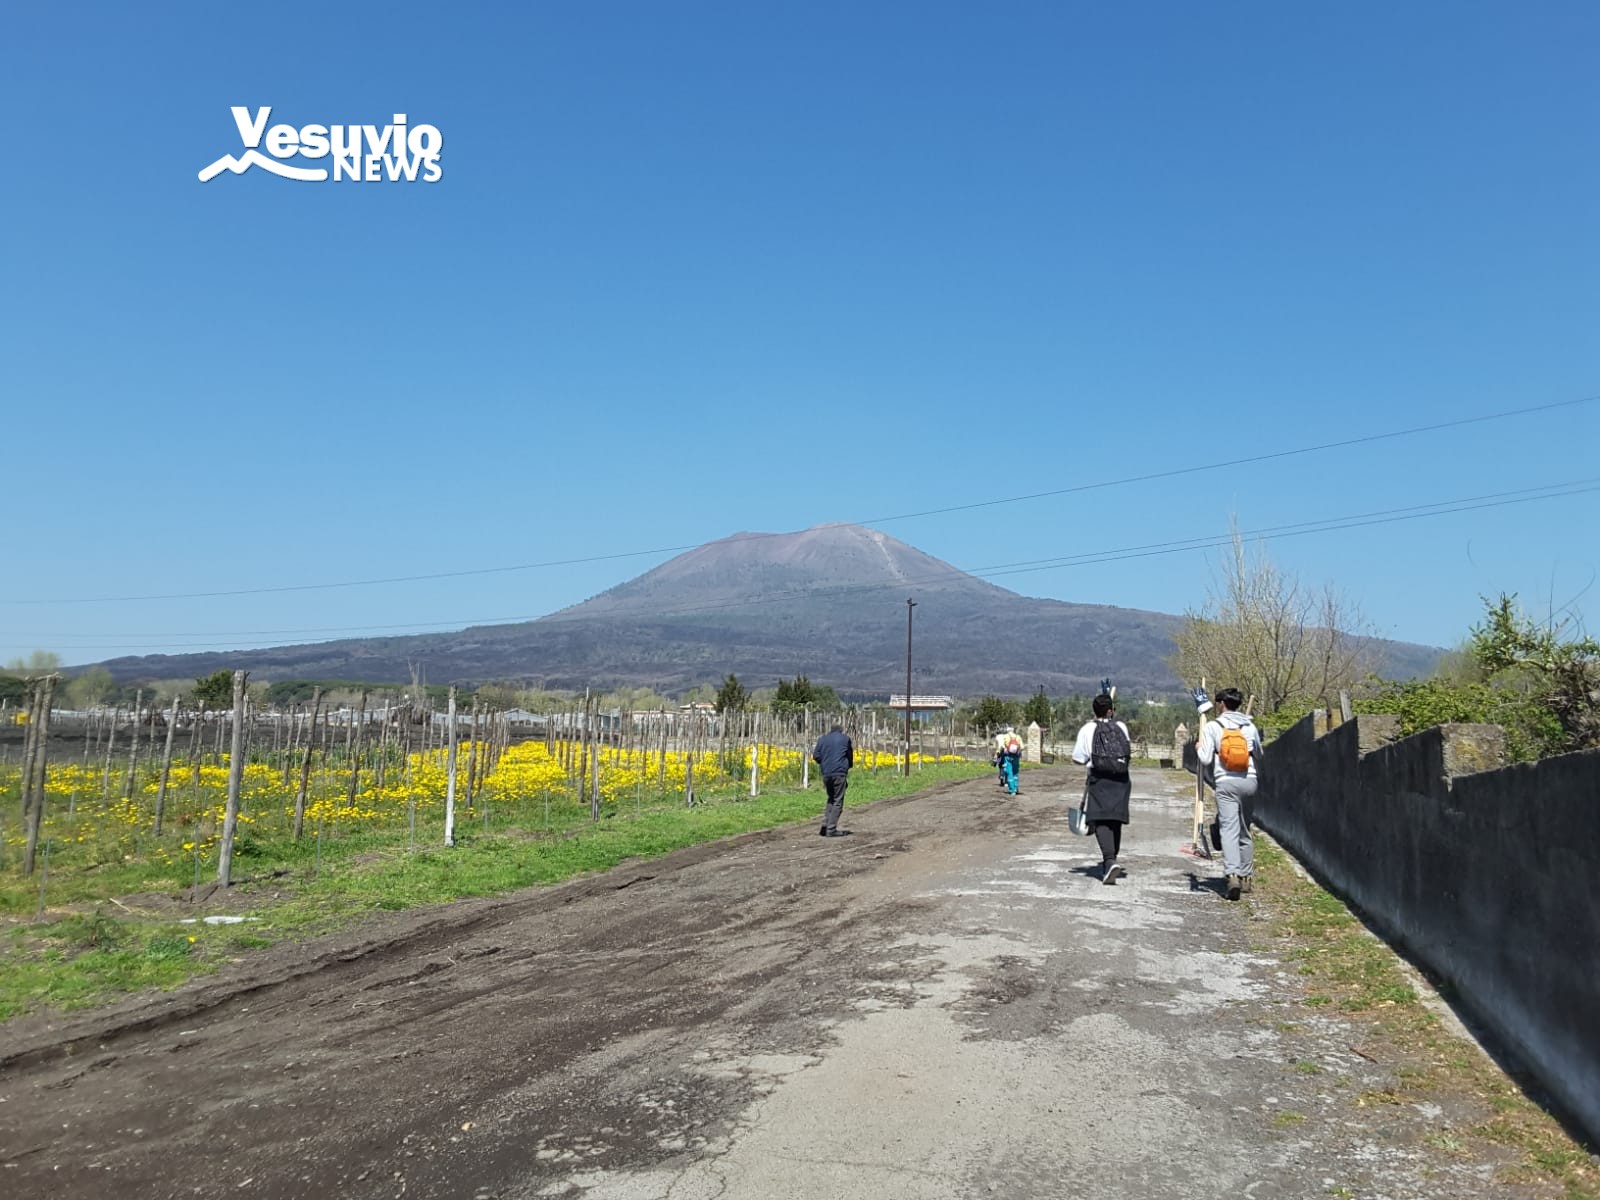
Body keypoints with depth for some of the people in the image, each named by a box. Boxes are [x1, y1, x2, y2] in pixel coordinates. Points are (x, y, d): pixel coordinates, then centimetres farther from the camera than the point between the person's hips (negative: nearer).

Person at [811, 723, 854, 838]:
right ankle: (831, 829, -3)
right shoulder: (845, 738, 7)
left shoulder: (822, 739, 12)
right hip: (840, 773, -4)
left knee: (831, 799, 19)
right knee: (837, 801, 1)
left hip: (826, 773, 4)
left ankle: (825, 824, 6)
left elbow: (815, 756, 4)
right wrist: (848, 766, 29)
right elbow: (850, 755, 11)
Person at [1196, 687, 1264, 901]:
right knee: (1245, 830, 14)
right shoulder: (1250, 726, 9)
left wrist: (1199, 748, 14)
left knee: (1229, 829, -9)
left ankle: (1232, 874, -25)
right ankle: (1246, 876, 21)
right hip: (1249, 781, 4)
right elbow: (1259, 756, 20)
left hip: (1225, 782, -4)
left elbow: (1205, 760, -6)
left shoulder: (1212, 727, -1)